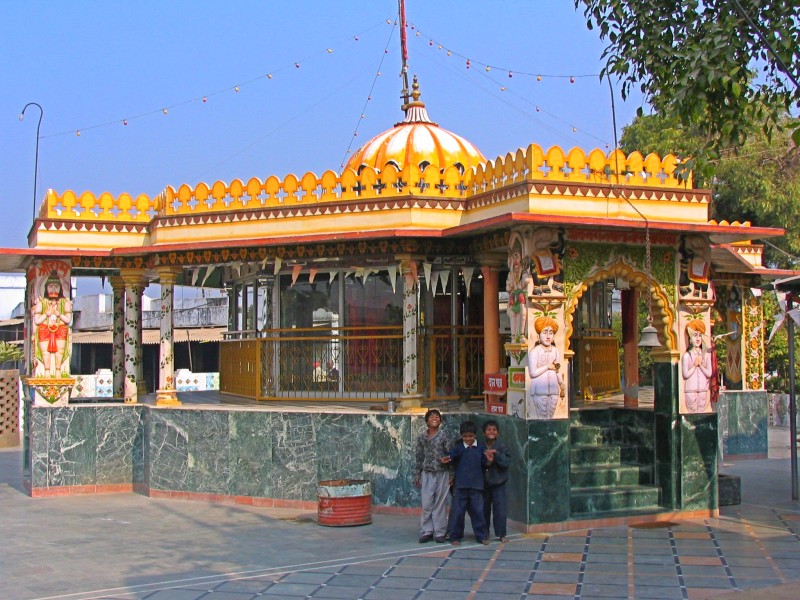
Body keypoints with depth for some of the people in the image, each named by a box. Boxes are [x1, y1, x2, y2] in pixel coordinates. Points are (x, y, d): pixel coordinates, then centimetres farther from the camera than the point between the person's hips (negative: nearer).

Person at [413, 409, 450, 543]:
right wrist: (417, 474, 9)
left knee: (440, 503, 2)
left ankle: (439, 532, 10)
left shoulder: (444, 436, -3)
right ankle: (426, 531, 10)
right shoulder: (421, 437, 5)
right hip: (427, 473, 2)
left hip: (442, 473, -2)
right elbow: (419, 457, 10)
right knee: (426, 504, 1)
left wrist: (452, 475, -4)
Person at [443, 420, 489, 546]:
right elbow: (451, 457, -11)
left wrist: (489, 461, -14)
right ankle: (455, 537, 12)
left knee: (478, 511, 6)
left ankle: (482, 536, 18)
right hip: (460, 485, -1)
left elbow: (485, 463, 6)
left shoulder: (481, 448, 5)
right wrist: (446, 460, -31)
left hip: (476, 485, 1)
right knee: (457, 511, 2)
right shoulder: (458, 447, 2)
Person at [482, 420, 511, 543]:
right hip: (483, 483, 2)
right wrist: (487, 461, -19)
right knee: (484, 508, 11)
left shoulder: (502, 447, -5)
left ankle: (501, 534, 7)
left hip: (498, 483, -2)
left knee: (500, 509, -4)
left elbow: (506, 463, -14)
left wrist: (496, 454, -22)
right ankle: (484, 533, 25)